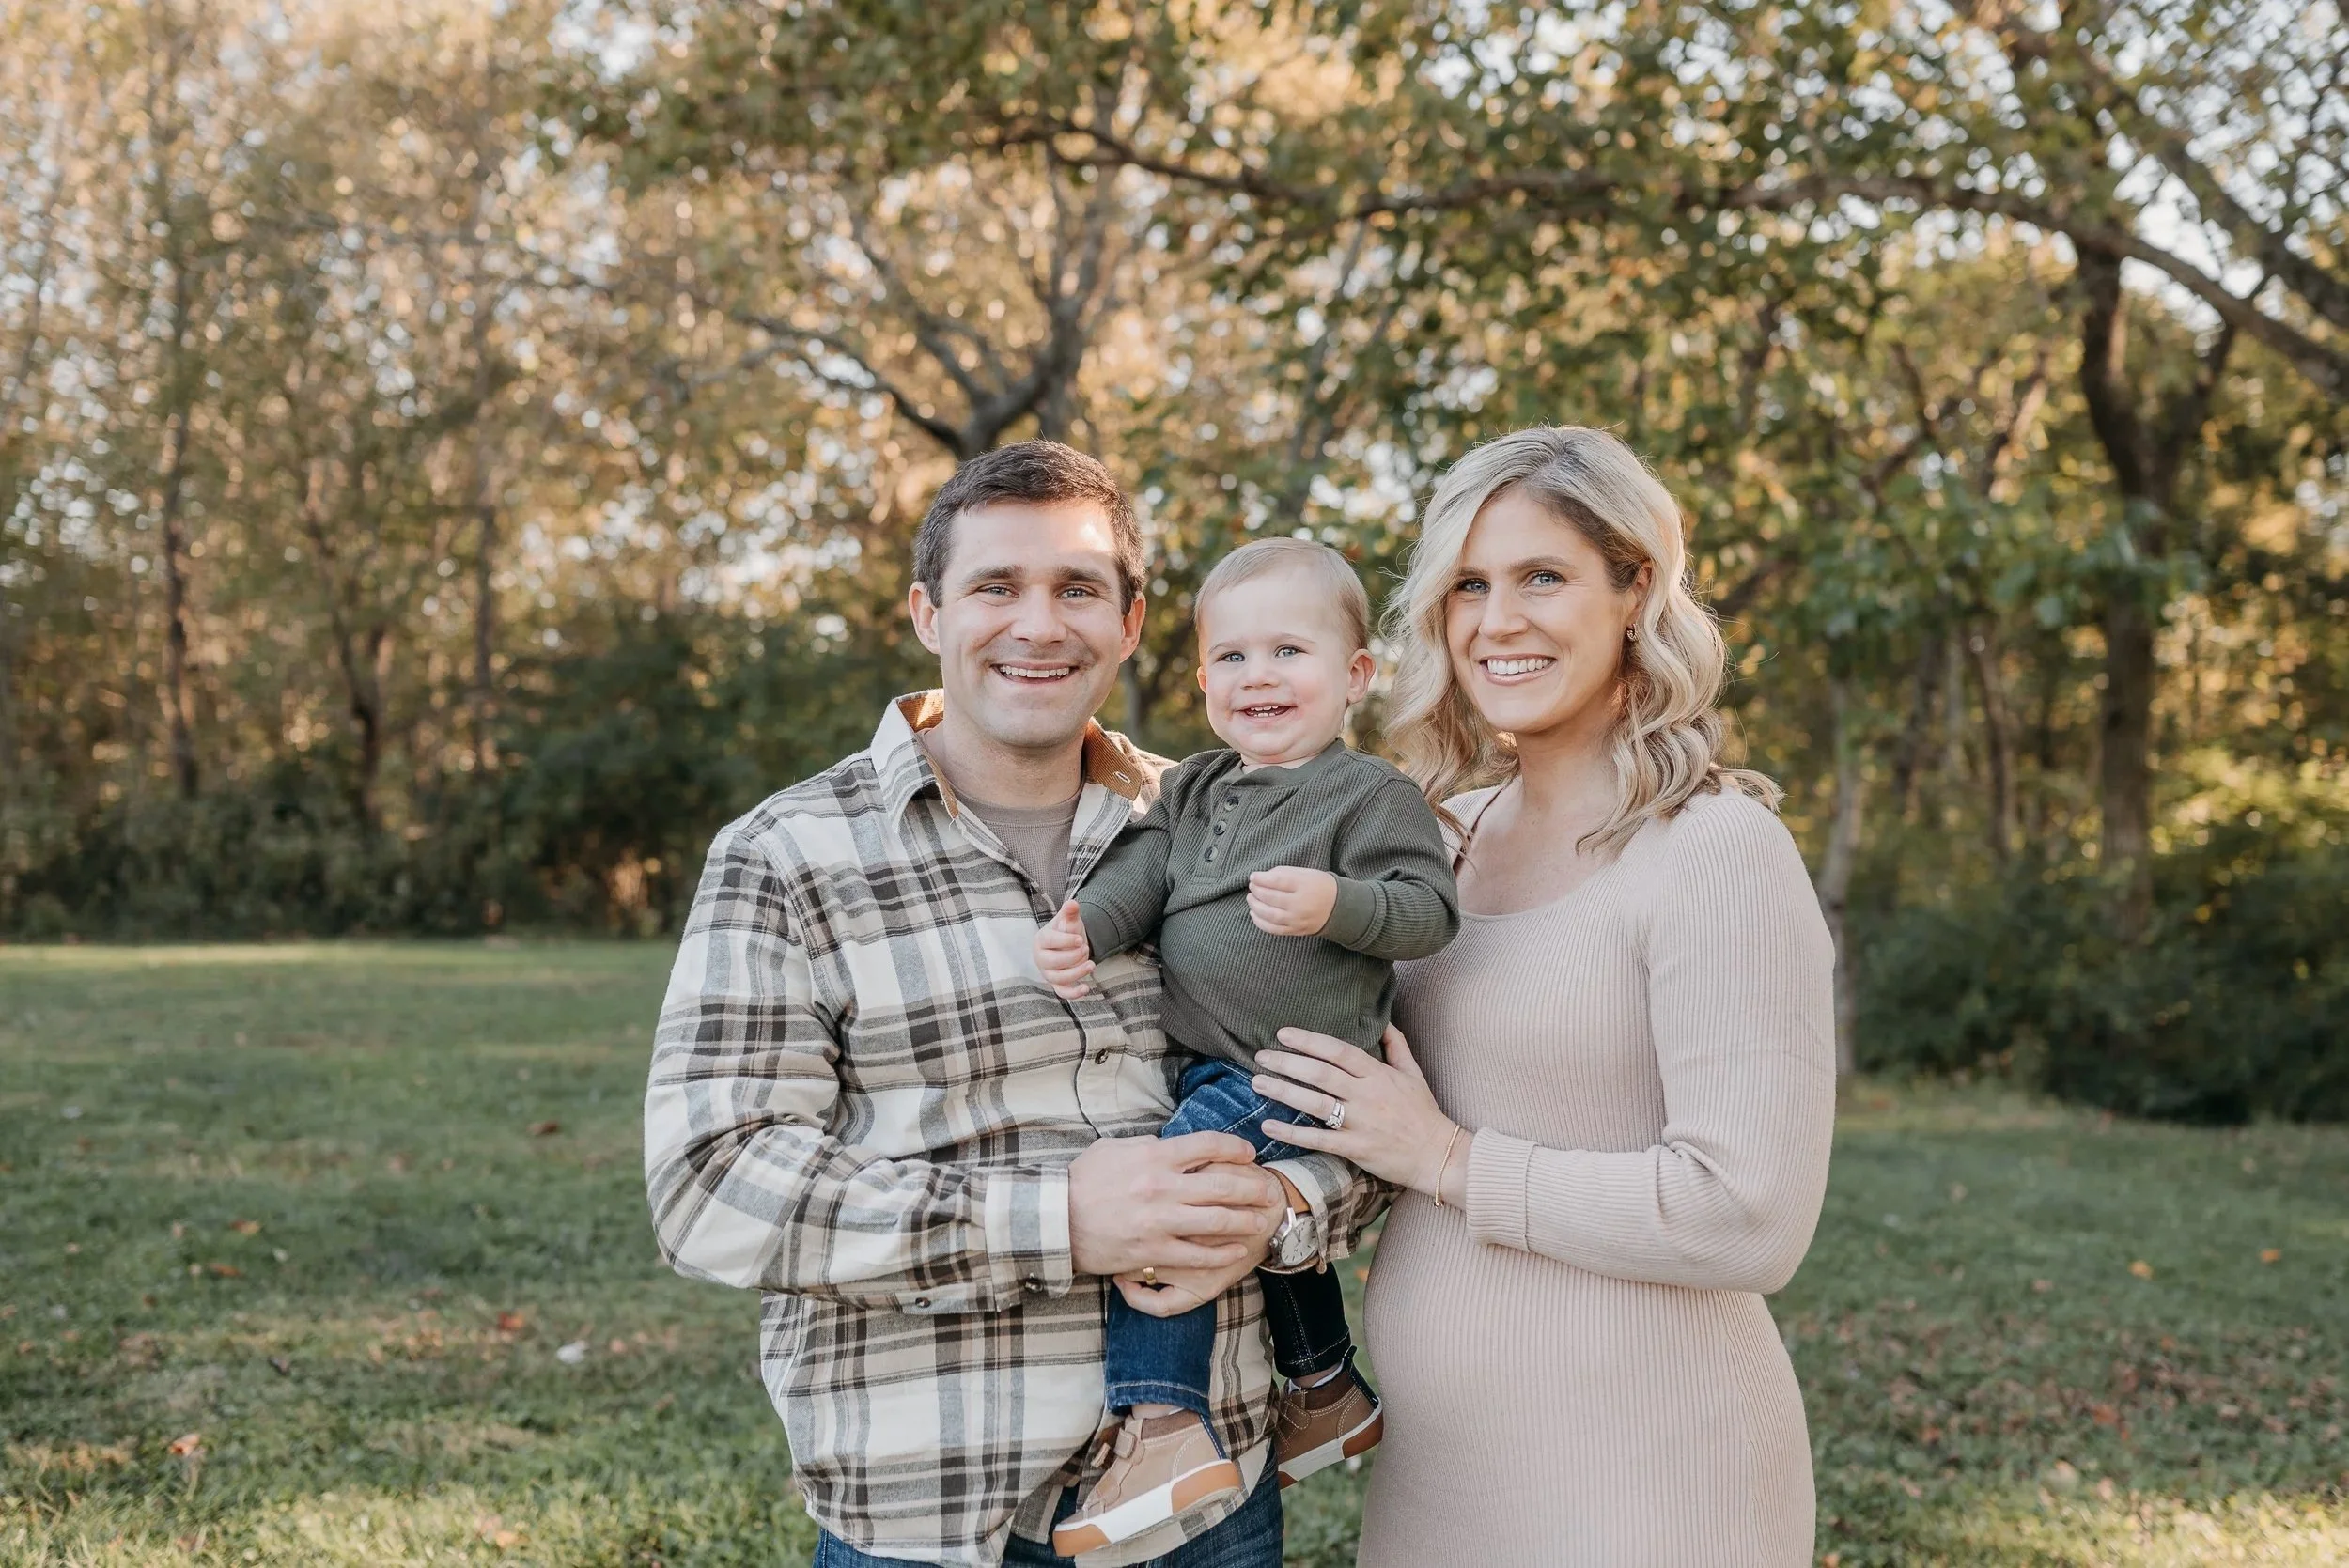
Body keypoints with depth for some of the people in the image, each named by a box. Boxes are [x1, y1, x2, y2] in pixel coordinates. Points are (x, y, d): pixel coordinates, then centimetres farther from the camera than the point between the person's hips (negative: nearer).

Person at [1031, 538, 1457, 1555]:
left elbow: (1429, 911, -14)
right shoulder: (1195, 791, 13)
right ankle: (1327, 1394, 45)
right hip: (1212, 1068, 9)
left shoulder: (1371, 795, -8)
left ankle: (1163, 1427, -21)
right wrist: (1086, 928, -15)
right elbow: (1143, 868, 4)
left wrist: (1336, 906, -32)